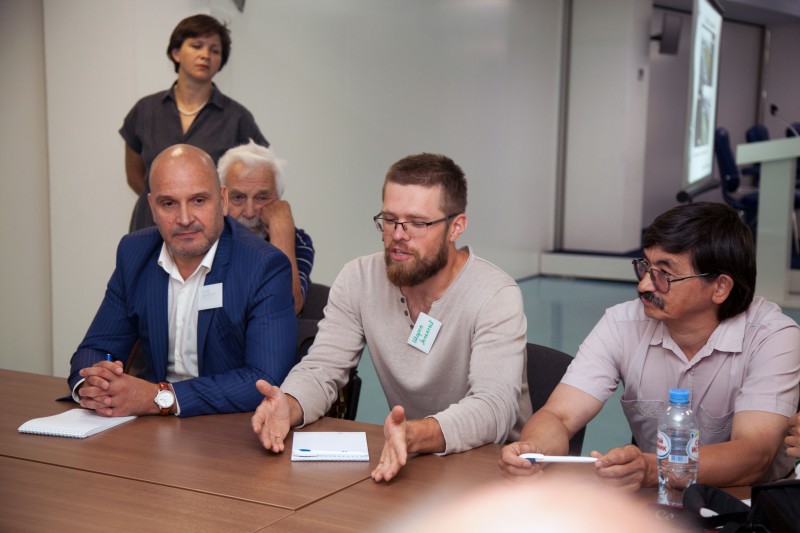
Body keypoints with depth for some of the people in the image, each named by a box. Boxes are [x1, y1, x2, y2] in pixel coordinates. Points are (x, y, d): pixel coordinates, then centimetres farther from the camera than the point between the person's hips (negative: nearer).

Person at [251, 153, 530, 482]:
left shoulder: (495, 296, -16)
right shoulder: (358, 280, -2)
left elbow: (494, 406, -27)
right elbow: (321, 369, -4)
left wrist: (417, 435, -47)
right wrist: (288, 407, -28)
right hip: (400, 459, 3)